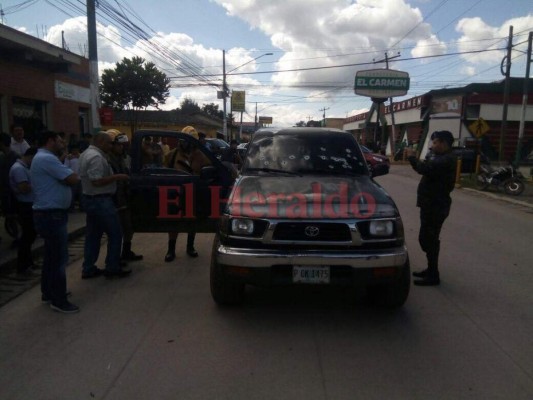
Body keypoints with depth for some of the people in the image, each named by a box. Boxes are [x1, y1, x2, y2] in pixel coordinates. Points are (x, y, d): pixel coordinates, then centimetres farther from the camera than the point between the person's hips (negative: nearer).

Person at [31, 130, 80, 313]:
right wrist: (75, 175, 0)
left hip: (48, 214, 11)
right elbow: (73, 179, -21)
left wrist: (68, 176, -1)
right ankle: (58, 301, 3)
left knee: (51, 255, 18)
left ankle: (48, 293, 30)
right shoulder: (47, 158, -17)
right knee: (60, 257, -5)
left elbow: (62, 179, 17)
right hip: (51, 215, -11)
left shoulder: (42, 158, 19)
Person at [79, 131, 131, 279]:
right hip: (100, 201, -11)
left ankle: (88, 269, 19)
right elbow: (97, 181, -26)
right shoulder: (96, 157, -19)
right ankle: (112, 269, 5)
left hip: (89, 199, 11)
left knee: (93, 235, 14)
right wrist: (116, 177, -19)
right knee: (115, 234, -1)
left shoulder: (86, 153, 15)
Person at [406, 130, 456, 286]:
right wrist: (414, 158, 2)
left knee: (428, 239, -6)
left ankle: (433, 276, 3)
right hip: (431, 205, 11)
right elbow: (427, 168, 16)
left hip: (436, 206, -11)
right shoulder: (440, 158, 17)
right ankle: (431, 269, 29)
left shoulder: (446, 160, -19)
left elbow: (425, 169, -31)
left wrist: (412, 158, -16)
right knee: (428, 238, 17)